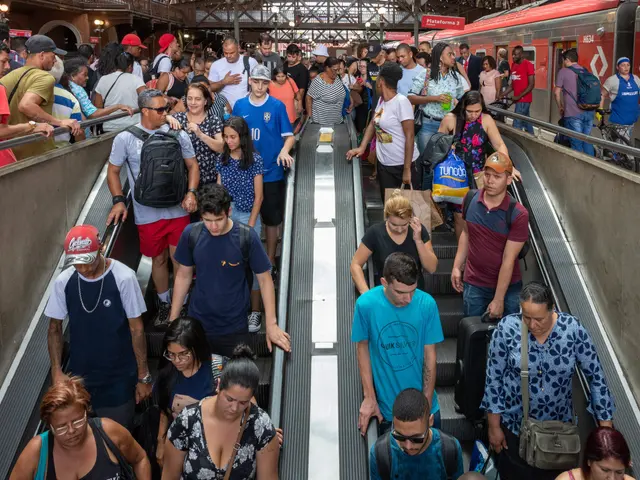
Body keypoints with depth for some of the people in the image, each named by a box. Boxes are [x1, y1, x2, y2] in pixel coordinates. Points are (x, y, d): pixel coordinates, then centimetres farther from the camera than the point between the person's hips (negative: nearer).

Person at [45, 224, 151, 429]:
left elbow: (136, 329, -12)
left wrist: (144, 376, -7)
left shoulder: (123, 277, -19)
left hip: (119, 377, -3)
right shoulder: (63, 281, -10)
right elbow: (55, 328, 3)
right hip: (79, 376, 3)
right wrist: (56, 371, -5)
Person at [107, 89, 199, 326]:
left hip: (178, 210, 1)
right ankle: (164, 303, 32)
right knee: (158, 259, 13)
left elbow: (192, 166, 6)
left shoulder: (178, 135, -1)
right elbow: (113, 171, 4)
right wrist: (119, 200, -8)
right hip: (147, 214, 0)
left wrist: (191, 192, -9)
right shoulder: (125, 139, -4)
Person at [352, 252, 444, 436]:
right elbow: (363, 348, -5)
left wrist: (426, 404, -7)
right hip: (387, 408, -1)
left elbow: (430, 355, -7)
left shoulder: (427, 304, -16)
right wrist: (369, 397, -6)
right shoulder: (366, 304, -19)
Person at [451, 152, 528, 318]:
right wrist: (457, 267, 4)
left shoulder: (518, 215, -19)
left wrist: (498, 300, -17)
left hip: (508, 286, -3)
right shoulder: (471, 198, -6)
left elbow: (508, 259, -18)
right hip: (473, 285, 3)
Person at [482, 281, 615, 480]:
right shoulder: (507, 328, -19)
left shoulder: (573, 329, -16)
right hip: (514, 425, -1)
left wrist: (605, 425, -8)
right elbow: (494, 378, -10)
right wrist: (494, 426, -6)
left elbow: (596, 376, -8)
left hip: (558, 426, 1)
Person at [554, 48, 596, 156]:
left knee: (576, 143, 0)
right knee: (587, 141, 15)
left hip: (573, 114, -6)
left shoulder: (563, 71, -1)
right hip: (589, 112, 6)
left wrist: (560, 107, 12)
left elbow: (557, 92, -2)